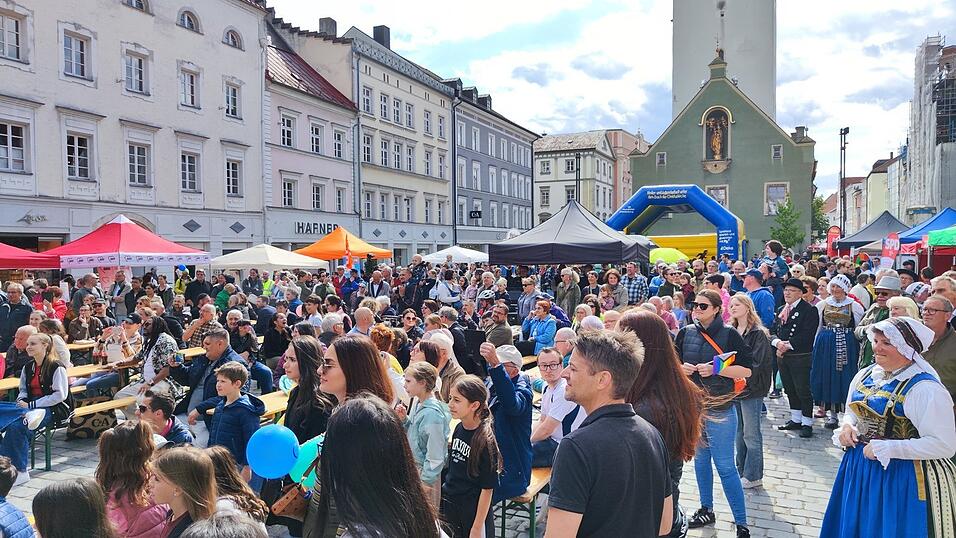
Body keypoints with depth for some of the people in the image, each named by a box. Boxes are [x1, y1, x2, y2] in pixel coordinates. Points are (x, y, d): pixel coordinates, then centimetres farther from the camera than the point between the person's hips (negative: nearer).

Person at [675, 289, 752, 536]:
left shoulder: (729, 334, -8)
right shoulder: (686, 333, 3)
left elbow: (746, 370, -9)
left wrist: (715, 369, -19)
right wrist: (680, 368, -9)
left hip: (719, 409, -4)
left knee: (725, 466, -2)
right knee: (700, 460, 16)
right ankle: (706, 510, 32)